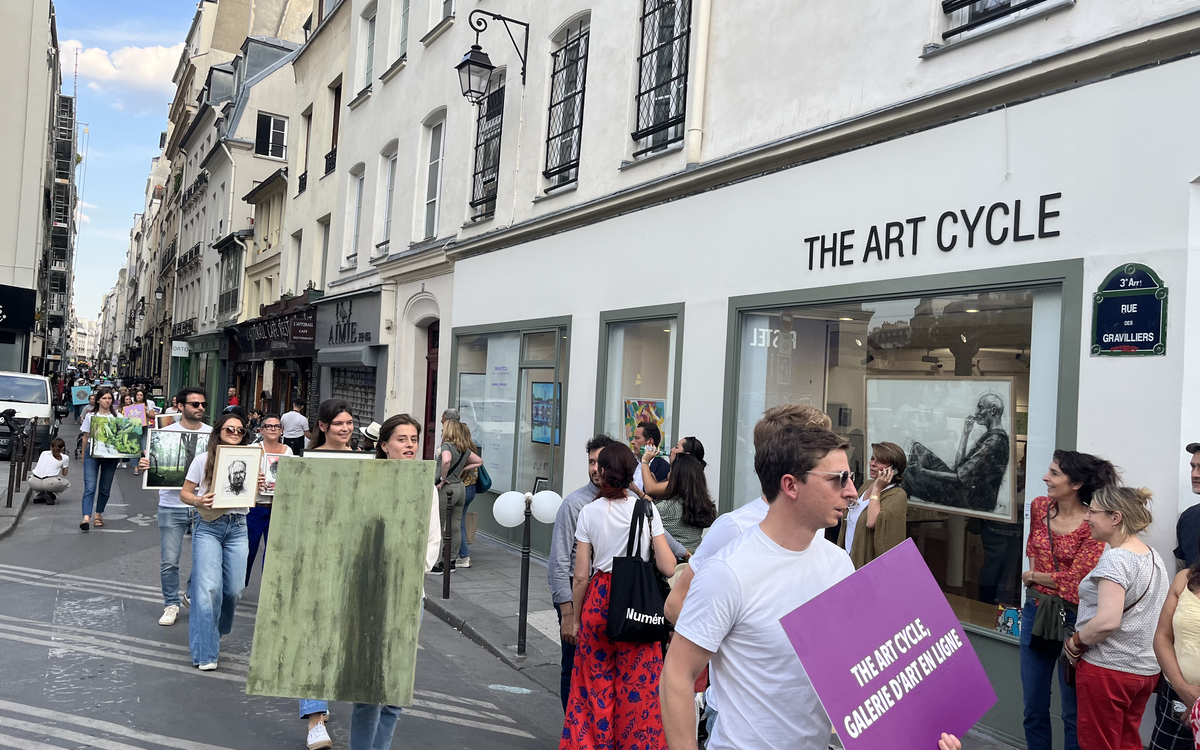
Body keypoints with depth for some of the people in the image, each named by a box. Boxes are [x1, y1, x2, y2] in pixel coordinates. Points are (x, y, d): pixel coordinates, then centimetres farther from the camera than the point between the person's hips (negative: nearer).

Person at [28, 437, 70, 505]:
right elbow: (64, 474, 24)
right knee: (67, 483, 28)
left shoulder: (44, 453, 20)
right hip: (49, 483, -4)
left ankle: (39, 496, 11)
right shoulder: (64, 457, 11)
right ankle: (50, 494, 0)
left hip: (33, 483, 4)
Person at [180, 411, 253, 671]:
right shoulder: (203, 459, 1)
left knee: (234, 589, 3)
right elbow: (185, 493, 4)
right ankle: (206, 652, -4)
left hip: (237, 528, 3)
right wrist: (198, 501, -16)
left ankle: (214, 632, 32)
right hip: (208, 526, -3)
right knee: (209, 587, -11)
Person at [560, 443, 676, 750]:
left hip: (599, 599, 0)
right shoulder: (647, 509, -5)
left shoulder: (590, 512, -5)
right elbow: (667, 567, -9)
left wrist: (576, 618, 9)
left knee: (596, 685, 14)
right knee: (638, 688, 11)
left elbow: (581, 575, -3)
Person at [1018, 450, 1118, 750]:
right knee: (1033, 706, 15)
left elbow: (1074, 579, -17)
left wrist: (1032, 576, -5)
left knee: (1073, 711, 8)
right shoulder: (1039, 506, 1)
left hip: (1071, 617, -5)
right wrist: (1034, 574, 8)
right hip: (1036, 612, 5)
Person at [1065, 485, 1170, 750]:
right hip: (1146, 669, 9)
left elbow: (1108, 621, -30)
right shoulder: (1154, 557, 8)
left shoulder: (1116, 559, -21)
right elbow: (1162, 614, 17)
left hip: (1108, 670, -9)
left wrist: (1075, 642, -14)